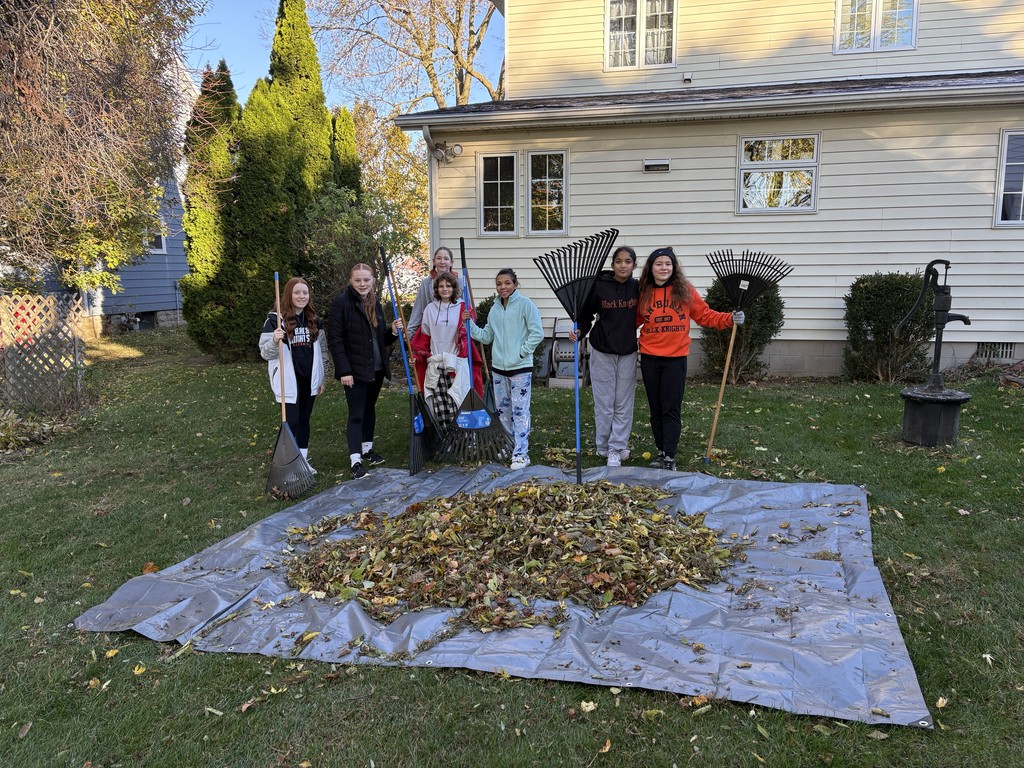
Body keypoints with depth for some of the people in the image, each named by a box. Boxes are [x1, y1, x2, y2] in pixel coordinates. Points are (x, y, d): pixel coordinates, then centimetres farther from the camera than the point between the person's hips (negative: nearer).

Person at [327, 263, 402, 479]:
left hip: (376, 368, 7)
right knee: (356, 414, -6)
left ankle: (367, 449, 30)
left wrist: (392, 331, -6)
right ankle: (355, 460, -3)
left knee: (370, 409, 17)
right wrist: (344, 370, -19)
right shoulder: (341, 302, -11)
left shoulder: (375, 303, 9)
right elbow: (335, 339, -14)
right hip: (354, 370, -7)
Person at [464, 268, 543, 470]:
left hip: (521, 367, -6)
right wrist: (470, 324, 4)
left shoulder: (525, 304, -8)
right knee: (502, 409, 14)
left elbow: (537, 334, -11)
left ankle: (521, 454, 0)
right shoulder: (494, 309, 11)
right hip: (498, 367, 7)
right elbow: (486, 337, 15)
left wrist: (522, 352, -13)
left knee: (520, 410, -6)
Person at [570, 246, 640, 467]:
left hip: (628, 352, 2)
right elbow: (586, 315, -2)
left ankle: (616, 449, 11)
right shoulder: (599, 286, -9)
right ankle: (603, 446, 17)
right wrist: (579, 332, -18)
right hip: (602, 351, -2)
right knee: (604, 402, 4)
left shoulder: (638, 288, -2)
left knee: (623, 403, 4)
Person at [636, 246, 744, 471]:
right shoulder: (643, 293, 3)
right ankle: (661, 452, 22)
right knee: (656, 408, 10)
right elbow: (635, 321, 13)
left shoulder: (685, 290, -4)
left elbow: (705, 315, 0)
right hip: (650, 358, 3)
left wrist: (730, 319, -11)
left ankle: (670, 457, 4)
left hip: (676, 358, -2)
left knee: (671, 409, -1)